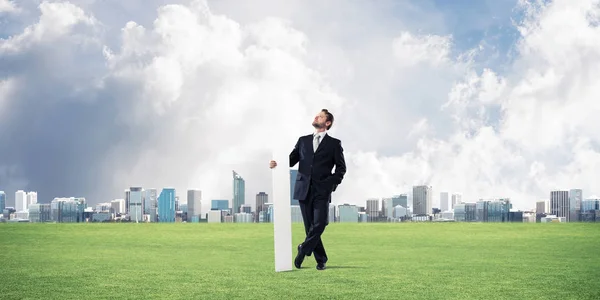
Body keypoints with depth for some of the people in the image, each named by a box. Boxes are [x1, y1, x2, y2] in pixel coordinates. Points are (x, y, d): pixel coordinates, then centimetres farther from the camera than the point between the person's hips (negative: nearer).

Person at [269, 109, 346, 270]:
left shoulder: (334, 144, 8)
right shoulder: (303, 140, 17)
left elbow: (341, 168, 7)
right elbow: (291, 160, 12)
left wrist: (332, 183, -5)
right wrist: (277, 163, -7)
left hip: (322, 190, -3)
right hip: (304, 190, 3)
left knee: (319, 223, -17)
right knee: (310, 226, 2)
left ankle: (304, 249, 3)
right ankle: (321, 260, 12)